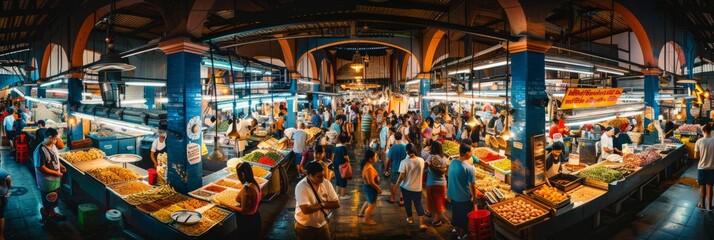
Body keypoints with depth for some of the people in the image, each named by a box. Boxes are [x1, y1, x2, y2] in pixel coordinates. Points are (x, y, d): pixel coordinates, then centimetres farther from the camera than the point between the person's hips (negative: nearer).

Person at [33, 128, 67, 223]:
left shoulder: (53, 146, 0)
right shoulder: (41, 150, -27)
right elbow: (41, 167, -25)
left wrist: (61, 166, 0)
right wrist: (56, 172, -20)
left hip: (55, 179, 8)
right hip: (47, 182, -8)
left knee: (52, 201, 26)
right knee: (47, 203, 11)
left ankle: (52, 213, 43)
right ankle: (45, 218, 30)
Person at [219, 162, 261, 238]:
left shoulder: (246, 189, -29)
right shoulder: (254, 184, -3)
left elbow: (243, 210, -21)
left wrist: (226, 204, -14)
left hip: (247, 221, -8)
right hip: (255, 218, 8)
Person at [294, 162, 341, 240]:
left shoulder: (326, 183, -9)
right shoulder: (301, 187, -23)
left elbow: (337, 204, -8)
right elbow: (306, 210, -31)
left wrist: (320, 204, -19)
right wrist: (322, 205, -17)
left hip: (322, 225, 4)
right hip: (305, 227, -4)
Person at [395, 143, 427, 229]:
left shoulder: (404, 162, -20)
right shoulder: (421, 160, -9)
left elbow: (401, 176, -18)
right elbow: (423, 172, 7)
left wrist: (396, 185, -5)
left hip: (406, 187, -2)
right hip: (417, 187, 2)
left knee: (407, 203, 19)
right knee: (418, 204, 12)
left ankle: (409, 218, 36)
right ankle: (422, 223, 5)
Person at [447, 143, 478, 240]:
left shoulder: (452, 162, -6)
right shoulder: (470, 168, -26)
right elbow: (472, 186, -21)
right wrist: (474, 200, -9)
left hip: (453, 195, 6)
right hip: (464, 198, -6)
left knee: (456, 214, 26)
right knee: (464, 217, 16)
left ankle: (457, 230, 46)